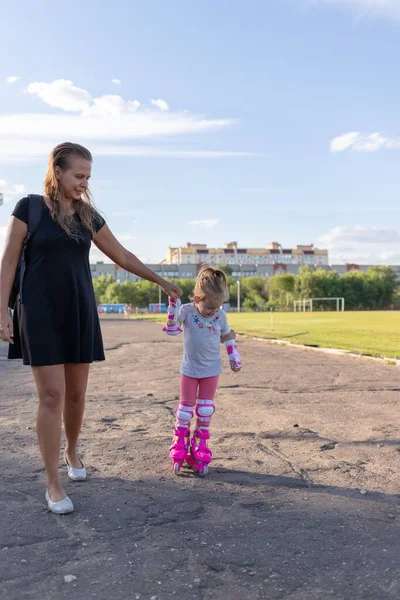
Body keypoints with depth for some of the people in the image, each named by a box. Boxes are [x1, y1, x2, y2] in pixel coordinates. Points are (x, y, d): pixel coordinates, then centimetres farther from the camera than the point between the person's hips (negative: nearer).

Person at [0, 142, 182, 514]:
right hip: (41, 313, -4)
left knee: (76, 393, 9)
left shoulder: (88, 216, 8)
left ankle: (72, 452, 35)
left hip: (80, 313, 4)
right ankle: (53, 484, 3)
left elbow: (122, 256, 16)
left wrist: (162, 282, 19)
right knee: (52, 395, -8)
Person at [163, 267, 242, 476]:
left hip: (212, 370, 2)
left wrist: (234, 356, 9)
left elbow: (227, 336, 9)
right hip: (190, 370, -2)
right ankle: (179, 448, 20)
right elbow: (172, 329, -22)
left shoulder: (220, 315, -5)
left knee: (206, 409, 6)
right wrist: (173, 303, -33)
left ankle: (199, 449, 17)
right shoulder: (187, 311, -13)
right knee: (186, 407, 7)